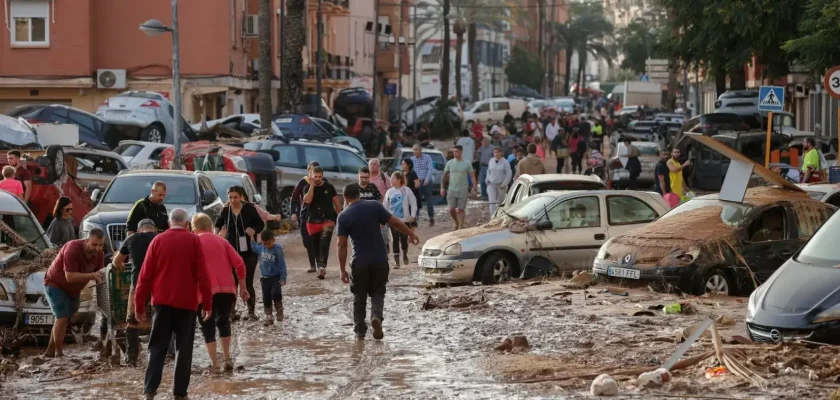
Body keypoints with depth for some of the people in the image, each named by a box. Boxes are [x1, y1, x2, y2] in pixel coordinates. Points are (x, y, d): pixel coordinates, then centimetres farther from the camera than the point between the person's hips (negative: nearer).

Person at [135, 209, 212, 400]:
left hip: (162, 301, 1)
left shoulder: (158, 240, 4)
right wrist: (207, 303, 1)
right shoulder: (194, 241, 0)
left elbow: (146, 274, 2)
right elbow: (202, 275, -4)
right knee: (184, 348, 6)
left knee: (158, 347, 6)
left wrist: (139, 304, 7)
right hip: (187, 302, -1)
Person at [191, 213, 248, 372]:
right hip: (227, 289, 3)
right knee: (223, 322, 22)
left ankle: (214, 364, -2)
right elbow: (239, 263, 7)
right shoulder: (221, 240, 14)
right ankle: (227, 359, 15)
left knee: (208, 327, 6)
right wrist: (242, 287, 13)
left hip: (206, 291, -3)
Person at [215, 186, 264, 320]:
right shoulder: (225, 211, -1)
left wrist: (254, 230, -19)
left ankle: (251, 311, 12)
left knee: (248, 282, 2)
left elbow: (261, 224, 1)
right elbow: (218, 224, 17)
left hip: (248, 250, -2)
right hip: (231, 250, 2)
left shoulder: (249, 209, -8)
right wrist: (216, 235, -2)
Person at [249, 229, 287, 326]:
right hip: (265, 277, 5)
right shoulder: (261, 247, 0)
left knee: (275, 293, -22)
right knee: (266, 298, 7)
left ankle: (279, 311, 2)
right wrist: (252, 237, 18)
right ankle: (268, 317, 16)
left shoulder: (277, 249, -15)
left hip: (276, 277, -5)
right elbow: (254, 247, 26)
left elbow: (282, 265, -13)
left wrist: (283, 278, -16)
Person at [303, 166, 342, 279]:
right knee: (316, 246, 10)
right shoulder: (308, 188, 3)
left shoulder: (329, 187, 2)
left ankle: (322, 267, -30)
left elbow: (336, 203, 9)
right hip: (313, 221, 2)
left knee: (324, 243, -20)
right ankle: (320, 267, 24)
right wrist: (312, 185, -16)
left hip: (328, 219, -2)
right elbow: (307, 200, -16)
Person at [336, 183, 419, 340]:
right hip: (380, 260, 1)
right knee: (377, 293, 15)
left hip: (359, 262, -1)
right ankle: (377, 316, -13)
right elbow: (395, 222, -1)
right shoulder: (374, 206, -2)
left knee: (359, 297, 13)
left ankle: (360, 332, 15)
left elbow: (342, 245, -7)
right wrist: (411, 234, 15)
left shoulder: (343, 217, -6)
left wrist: (342, 270, -2)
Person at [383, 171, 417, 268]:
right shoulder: (389, 192, 3)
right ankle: (396, 261, 1)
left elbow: (413, 203, -2)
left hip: (405, 219, -2)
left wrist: (412, 215, -9)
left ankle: (405, 255, 32)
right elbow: (385, 206, 8)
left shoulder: (407, 190, -4)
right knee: (395, 240, -1)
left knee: (404, 239, 5)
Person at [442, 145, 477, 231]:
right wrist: (442, 188, 4)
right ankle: (457, 224, 24)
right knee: (451, 209, 1)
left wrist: (474, 188, -10)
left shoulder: (467, 163, -2)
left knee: (461, 209, -1)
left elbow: (472, 176, -1)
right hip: (451, 190, 2)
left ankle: (460, 227, 5)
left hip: (463, 190, -2)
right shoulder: (450, 163, 4)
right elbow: (445, 176, 8)